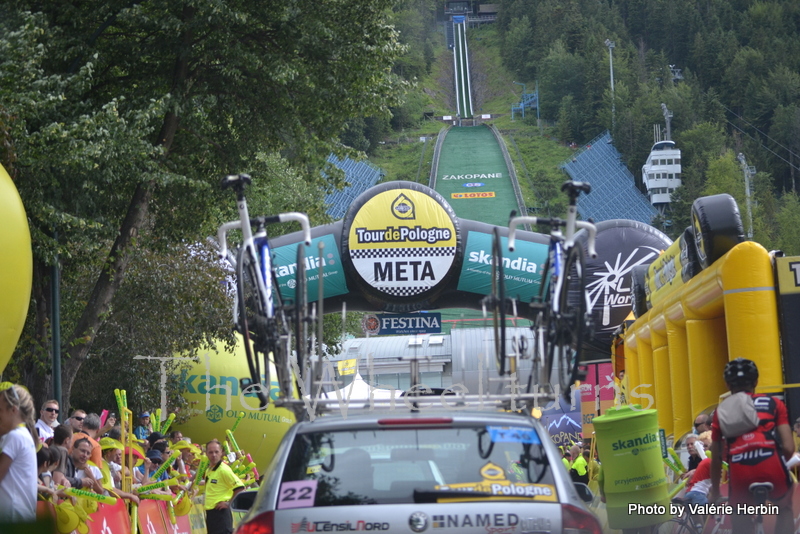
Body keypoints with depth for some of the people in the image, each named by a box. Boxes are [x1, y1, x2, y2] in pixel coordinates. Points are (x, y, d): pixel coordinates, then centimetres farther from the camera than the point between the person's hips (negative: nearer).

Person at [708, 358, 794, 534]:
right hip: (772, 470, 0)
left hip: (740, 475, 0)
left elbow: (716, 458, 19)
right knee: (785, 508, 32)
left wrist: (714, 492, 33)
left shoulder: (722, 411, 18)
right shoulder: (774, 404, 16)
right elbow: (789, 448, 8)